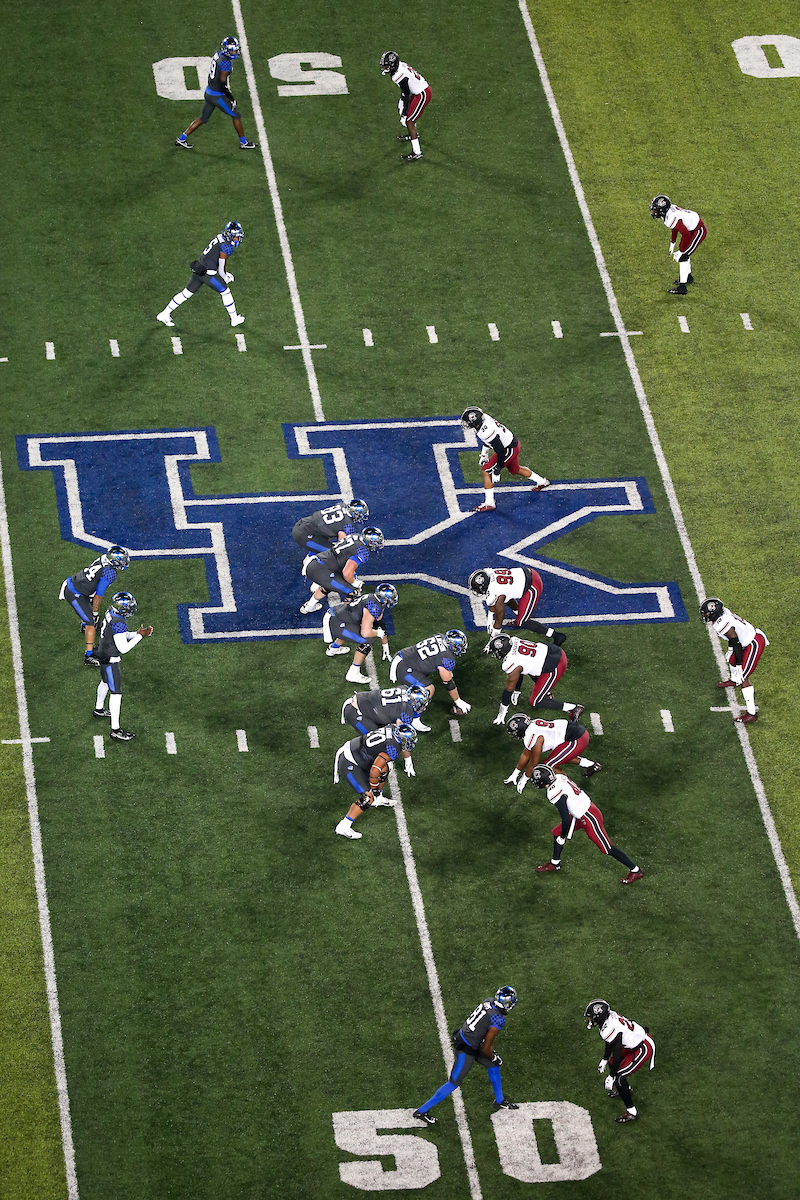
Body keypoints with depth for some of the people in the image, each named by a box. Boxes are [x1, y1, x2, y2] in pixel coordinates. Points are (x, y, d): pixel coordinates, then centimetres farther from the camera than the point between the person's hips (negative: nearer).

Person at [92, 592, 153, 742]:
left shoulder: (111, 612, -3)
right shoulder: (119, 623, -31)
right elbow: (123, 648, -26)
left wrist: (137, 633, 0)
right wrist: (139, 636, -19)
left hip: (102, 652, 10)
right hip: (110, 659, -10)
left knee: (105, 682, 32)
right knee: (116, 692, -1)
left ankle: (99, 709, 55)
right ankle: (115, 730, 4)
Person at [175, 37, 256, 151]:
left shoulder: (218, 54, 3)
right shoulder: (225, 62, -24)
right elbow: (222, 83, -24)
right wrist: (231, 99, -16)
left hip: (209, 91, 9)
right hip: (217, 96, -9)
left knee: (203, 119, 21)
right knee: (236, 116, 9)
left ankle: (181, 138, 25)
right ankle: (243, 143, 22)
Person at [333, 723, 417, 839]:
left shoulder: (391, 729, 3)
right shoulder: (393, 748, -22)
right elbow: (374, 771, -24)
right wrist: (374, 789, -8)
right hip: (349, 765, -9)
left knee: (384, 769, 24)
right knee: (367, 799, -9)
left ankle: (378, 799, 41)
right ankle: (344, 827, -8)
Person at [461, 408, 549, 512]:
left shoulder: (486, 432, -35)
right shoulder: (484, 417, -6)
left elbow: (500, 451, -28)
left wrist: (497, 470, -19)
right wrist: (484, 454, 23)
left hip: (509, 450, -10)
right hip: (513, 443, 10)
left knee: (486, 471, -6)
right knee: (514, 470, 32)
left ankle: (489, 503, -2)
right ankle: (542, 482, 50)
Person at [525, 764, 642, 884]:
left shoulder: (554, 793, -28)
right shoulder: (559, 777, -2)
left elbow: (566, 820, -27)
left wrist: (563, 836, -7)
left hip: (589, 819, -10)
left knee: (606, 849, 5)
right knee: (557, 832, 20)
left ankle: (635, 871, 16)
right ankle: (554, 864, 40)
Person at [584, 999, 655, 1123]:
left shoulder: (609, 1030, -30)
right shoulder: (609, 1016, -1)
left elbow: (617, 1054, -23)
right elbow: (610, 1043, 16)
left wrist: (611, 1077, -12)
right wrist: (604, 1060, 23)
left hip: (643, 1049, -10)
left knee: (618, 1076, -7)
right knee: (612, 1064, 22)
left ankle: (631, 1112, 0)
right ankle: (626, 1090, 48)